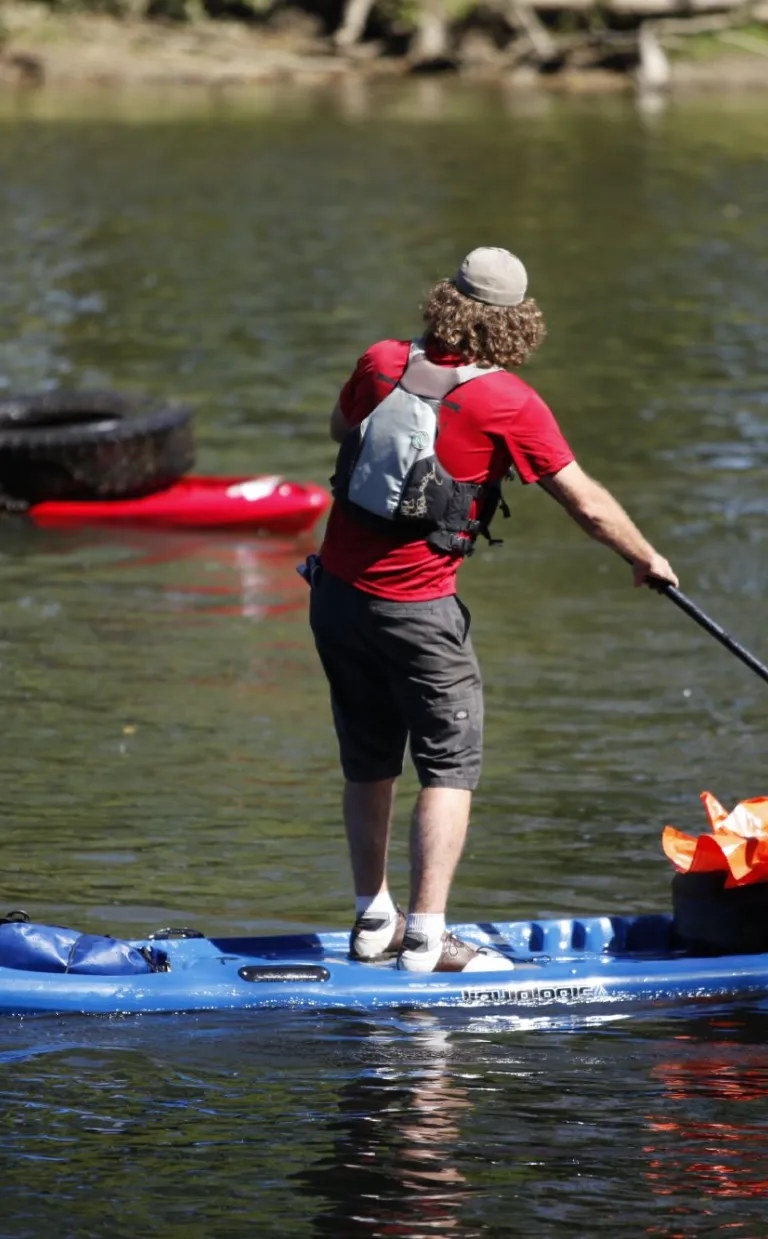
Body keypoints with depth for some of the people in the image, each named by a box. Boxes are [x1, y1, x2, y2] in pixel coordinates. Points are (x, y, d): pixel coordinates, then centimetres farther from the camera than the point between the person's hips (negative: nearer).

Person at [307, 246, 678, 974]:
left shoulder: (382, 363, 0)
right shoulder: (509, 403, -13)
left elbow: (340, 429, 23)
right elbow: (588, 505, -7)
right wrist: (646, 560, 9)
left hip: (337, 593, 6)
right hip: (416, 611, -6)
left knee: (368, 764, 17)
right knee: (450, 768, 2)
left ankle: (373, 922, 26)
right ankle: (425, 939, -5)